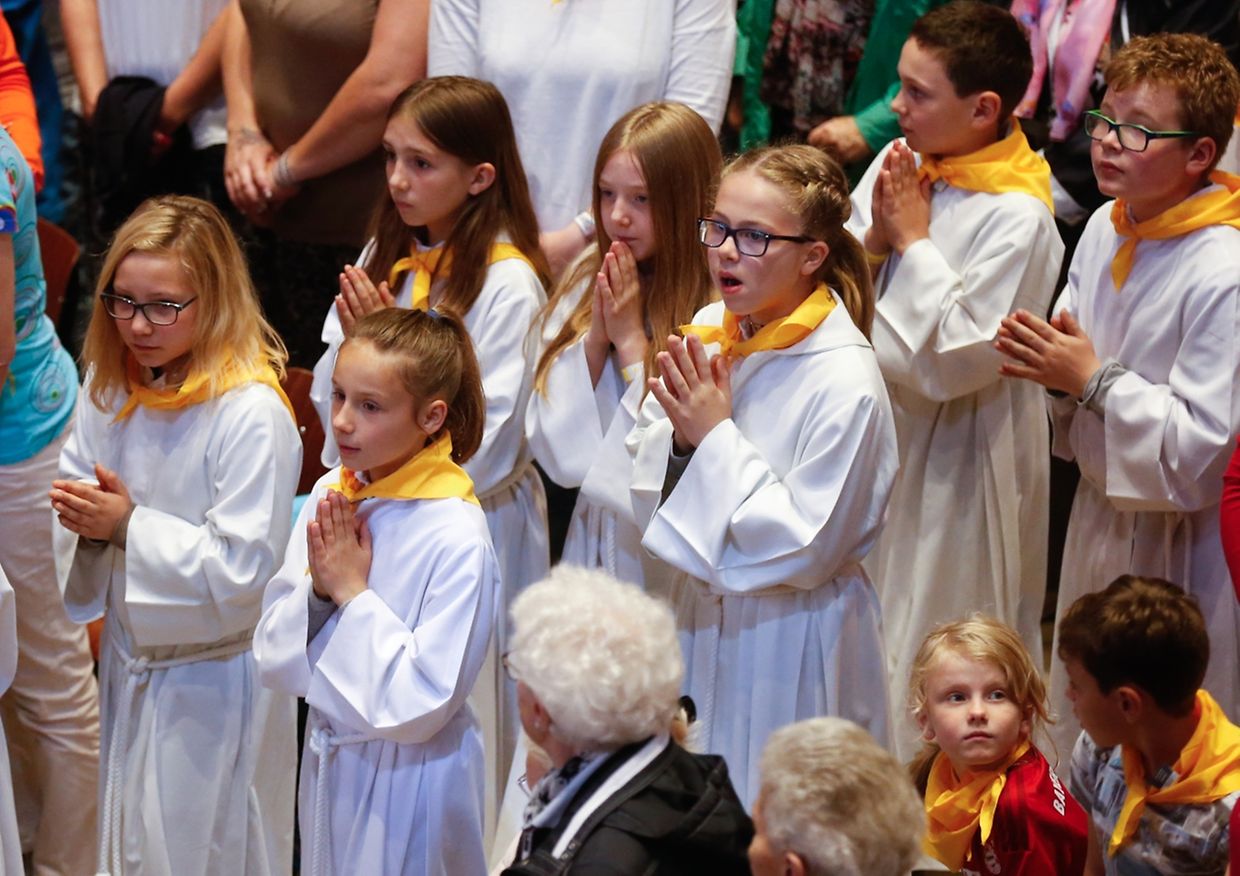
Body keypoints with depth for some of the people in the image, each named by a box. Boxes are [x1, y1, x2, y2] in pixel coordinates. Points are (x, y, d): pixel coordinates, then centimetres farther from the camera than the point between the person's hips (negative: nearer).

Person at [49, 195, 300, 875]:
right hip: (129, 657, 7)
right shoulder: (109, 391, -1)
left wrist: (129, 527, -25)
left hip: (214, 677, -7)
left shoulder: (252, 415, -24)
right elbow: (68, 485, 10)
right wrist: (84, 515, -12)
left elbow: (242, 570, -25)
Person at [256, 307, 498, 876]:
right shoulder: (329, 498, -2)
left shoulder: (458, 537, -21)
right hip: (327, 761, 6)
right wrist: (318, 592, -17)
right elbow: (275, 659, 1)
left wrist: (352, 595, -19)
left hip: (410, 777, -6)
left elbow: (422, 703, -22)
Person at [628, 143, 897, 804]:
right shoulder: (709, 331, -2)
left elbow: (806, 552, -21)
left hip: (790, 645, -6)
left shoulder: (845, 383, -21)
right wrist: (680, 436, -17)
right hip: (702, 617, 6)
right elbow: (648, 495, 4)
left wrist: (716, 439, -22)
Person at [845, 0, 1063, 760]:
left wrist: (915, 242, -18)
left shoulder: (1016, 218, -20)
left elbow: (956, 360, -23)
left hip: (953, 461, -7)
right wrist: (875, 239, -14)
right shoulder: (896, 168, 1)